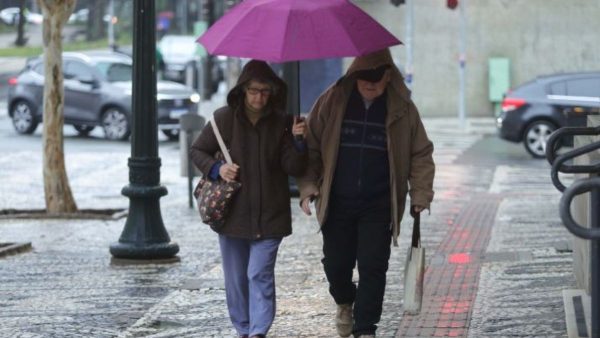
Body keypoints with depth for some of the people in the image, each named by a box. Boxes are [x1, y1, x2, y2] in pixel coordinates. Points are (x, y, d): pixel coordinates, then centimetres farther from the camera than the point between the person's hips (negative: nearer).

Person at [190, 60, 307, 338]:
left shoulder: (281, 122, -3)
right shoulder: (224, 119, -3)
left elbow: (294, 168, -4)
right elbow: (197, 151, 7)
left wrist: (298, 142, -21)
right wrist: (216, 169, -11)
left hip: (269, 216, -2)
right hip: (232, 214, 2)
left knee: (260, 275, -12)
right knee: (236, 278, 11)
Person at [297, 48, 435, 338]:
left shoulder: (402, 109, -1)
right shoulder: (332, 101, -1)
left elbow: (421, 155, 6)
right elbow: (310, 147, 4)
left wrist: (420, 195, -2)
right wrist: (308, 188, -4)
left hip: (379, 206, -1)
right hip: (337, 203, 1)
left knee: (373, 268, -6)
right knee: (336, 264, 8)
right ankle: (345, 303, 40)